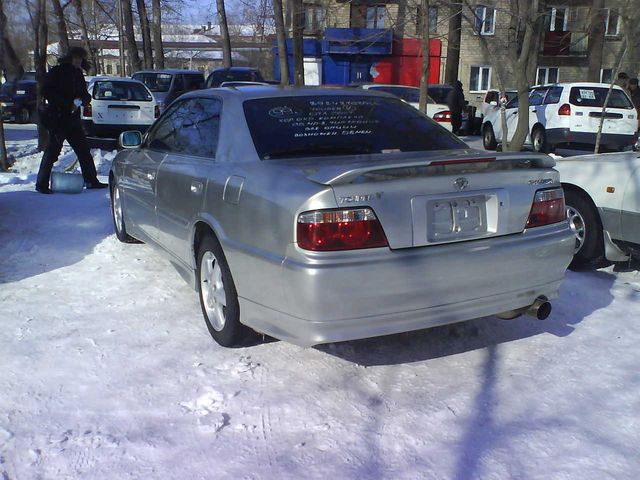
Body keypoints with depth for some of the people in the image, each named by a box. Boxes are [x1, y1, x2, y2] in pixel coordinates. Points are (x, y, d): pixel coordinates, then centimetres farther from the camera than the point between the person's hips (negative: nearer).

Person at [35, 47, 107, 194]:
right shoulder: (57, 72, -5)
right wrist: (68, 103, -19)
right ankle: (41, 183, 0)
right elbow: (47, 92, -13)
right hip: (57, 118, -7)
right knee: (53, 150, -6)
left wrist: (81, 100, -8)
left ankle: (91, 180, 14)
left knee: (83, 149, 8)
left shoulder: (78, 74, 15)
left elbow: (85, 95, 16)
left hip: (72, 118, 7)